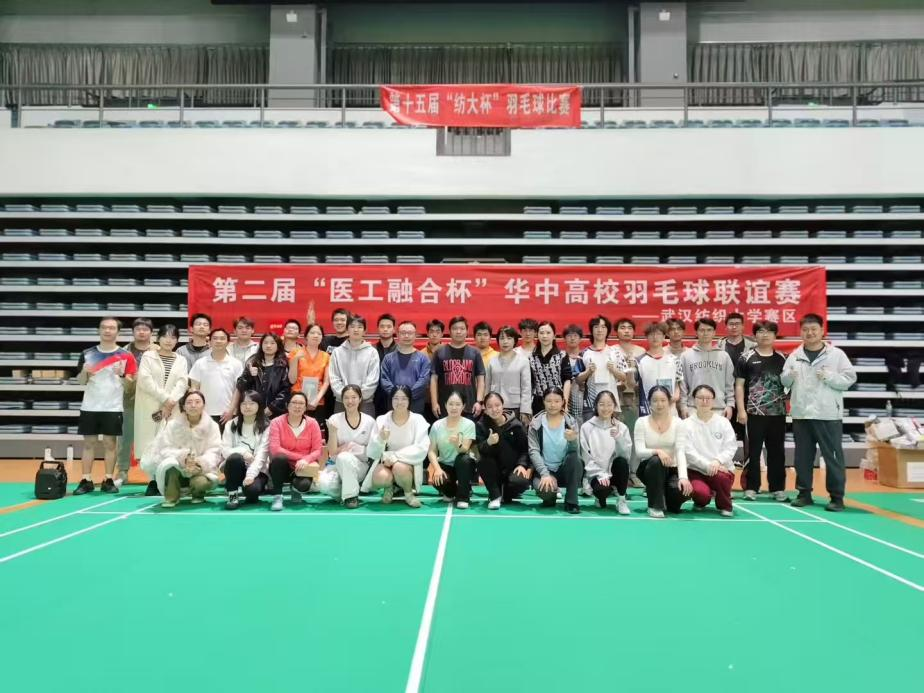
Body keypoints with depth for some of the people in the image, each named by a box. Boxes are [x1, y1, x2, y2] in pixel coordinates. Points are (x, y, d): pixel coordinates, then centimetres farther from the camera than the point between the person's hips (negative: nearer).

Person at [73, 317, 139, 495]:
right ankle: (86, 481, 11)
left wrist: (121, 375, -19)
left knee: (110, 443, 2)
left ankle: (108, 480, 9)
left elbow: (132, 383, 0)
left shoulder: (125, 355, 0)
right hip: (90, 406, 2)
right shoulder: (87, 353, 6)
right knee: (88, 443, 5)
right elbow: (80, 381, 9)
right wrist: (85, 372, -11)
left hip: (113, 407, -2)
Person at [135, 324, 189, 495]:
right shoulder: (148, 356, 6)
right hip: (150, 408, -2)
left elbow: (182, 383, 2)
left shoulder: (181, 361, 14)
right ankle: (154, 481, -2)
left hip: (172, 409, 2)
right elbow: (145, 380, -6)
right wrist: (165, 398, -12)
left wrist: (171, 402, -13)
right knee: (151, 444, -7)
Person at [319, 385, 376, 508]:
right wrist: (333, 431, -21)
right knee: (324, 483, -32)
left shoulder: (369, 421, -2)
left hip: (360, 466, -1)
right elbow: (332, 452, -7)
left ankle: (351, 495, -15)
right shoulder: (335, 419, -4)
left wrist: (355, 447, -13)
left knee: (344, 457, -35)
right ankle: (350, 490, 0)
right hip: (337, 465, 1)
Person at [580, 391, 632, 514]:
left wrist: (619, 438, -24)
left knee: (621, 461, -31)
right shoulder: (587, 427, -2)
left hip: (615, 471, 2)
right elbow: (586, 457, -6)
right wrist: (600, 474, -17)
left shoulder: (622, 427, 3)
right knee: (602, 489, -34)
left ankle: (621, 500, -10)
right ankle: (601, 497, 6)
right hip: (595, 473, -2)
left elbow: (626, 455, -8)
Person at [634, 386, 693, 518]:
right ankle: (655, 505, -17)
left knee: (684, 489, -31)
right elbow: (639, 451, -14)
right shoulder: (641, 422, -5)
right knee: (656, 461, -38)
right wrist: (657, 451, -36)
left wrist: (683, 476, -31)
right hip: (649, 467, -1)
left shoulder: (677, 422, -3)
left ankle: (665, 500, 9)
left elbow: (680, 451, -15)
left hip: (671, 469, 1)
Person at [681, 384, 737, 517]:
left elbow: (731, 447, -2)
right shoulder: (687, 424, -1)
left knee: (719, 476, -36)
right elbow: (688, 451, -9)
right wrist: (707, 465, -21)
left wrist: (717, 461, -21)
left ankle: (725, 505, -1)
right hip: (696, 470, -1)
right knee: (700, 492, -31)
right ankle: (701, 501, 12)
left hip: (721, 468, 1)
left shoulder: (723, 422, 4)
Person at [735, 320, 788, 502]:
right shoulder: (747, 357, 1)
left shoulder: (781, 359, 10)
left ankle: (777, 487, 17)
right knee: (753, 451, 2)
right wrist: (741, 410, -7)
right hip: (754, 412, -3)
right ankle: (751, 487, 9)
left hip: (777, 412, 3)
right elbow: (739, 385, -1)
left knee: (777, 451, 8)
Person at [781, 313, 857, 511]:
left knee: (833, 455, 1)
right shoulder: (795, 355, 9)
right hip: (801, 414, 3)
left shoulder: (836, 354, 0)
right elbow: (783, 380, 10)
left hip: (828, 414, -3)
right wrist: (789, 376, -11)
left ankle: (837, 496, 10)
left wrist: (829, 377, -17)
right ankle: (804, 493, 20)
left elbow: (850, 378, -4)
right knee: (803, 456, 10)